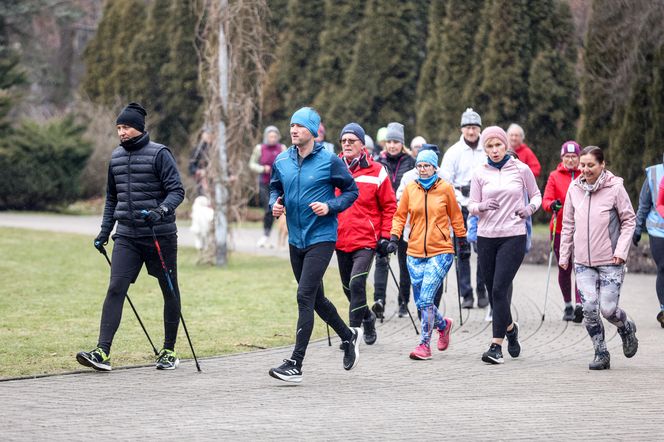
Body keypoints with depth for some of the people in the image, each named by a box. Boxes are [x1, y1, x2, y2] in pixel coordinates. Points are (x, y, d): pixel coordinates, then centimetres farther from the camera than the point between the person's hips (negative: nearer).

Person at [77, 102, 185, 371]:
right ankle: (102, 352, -18)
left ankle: (169, 351, 19)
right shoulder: (116, 157, 12)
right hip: (126, 236, 4)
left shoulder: (159, 154, -6)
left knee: (170, 291, 7)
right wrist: (104, 231, 18)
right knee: (116, 288, -10)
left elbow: (177, 190, -11)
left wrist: (162, 210, -29)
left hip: (160, 235, -4)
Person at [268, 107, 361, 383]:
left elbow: (352, 190, 0)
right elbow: (275, 188, 19)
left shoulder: (330, 161, -9)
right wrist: (275, 204, -2)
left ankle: (295, 364, -13)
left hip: (321, 238, -6)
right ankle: (349, 337, 40)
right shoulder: (282, 161, 4)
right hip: (296, 239, 6)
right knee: (315, 298, 16)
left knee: (305, 296, -14)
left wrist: (330, 207, -16)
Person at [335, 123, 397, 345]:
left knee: (357, 282, -18)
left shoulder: (376, 171, -3)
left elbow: (389, 206, 2)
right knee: (348, 286, 14)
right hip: (340, 240, 4)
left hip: (366, 240, -4)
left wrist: (386, 235, -3)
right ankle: (367, 317, 38)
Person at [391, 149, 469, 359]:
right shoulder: (410, 189, 3)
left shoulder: (445, 188, -1)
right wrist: (394, 237, -2)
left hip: (440, 252, -4)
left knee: (426, 299, -16)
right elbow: (400, 216, 11)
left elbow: (455, 216, 10)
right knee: (420, 303, 6)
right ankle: (443, 324, 35)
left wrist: (462, 241, 15)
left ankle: (424, 344, -9)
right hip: (415, 253, 4)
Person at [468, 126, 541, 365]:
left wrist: (530, 208, -10)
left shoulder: (521, 169, 0)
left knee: (500, 289, -14)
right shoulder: (480, 173, 4)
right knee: (493, 291, 8)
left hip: (513, 236, -3)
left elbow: (536, 195, 12)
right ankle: (509, 327, 36)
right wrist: (482, 206, -16)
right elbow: (471, 206, 7)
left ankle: (496, 345, -11)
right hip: (486, 237, 3)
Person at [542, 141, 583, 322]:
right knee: (564, 269, 8)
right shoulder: (555, 176, 4)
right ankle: (568, 306, 21)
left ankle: (580, 304, -20)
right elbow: (546, 200, -4)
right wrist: (552, 205, -25)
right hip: (560, 229, 1)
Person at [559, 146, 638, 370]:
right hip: (583, 261, 3)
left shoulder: (615, 187, -7)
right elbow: (568, 224, 13)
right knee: (589, 308, -8)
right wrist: (564, 254, 12)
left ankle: (627, 329, 29)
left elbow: (629, 220, -1)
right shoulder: (574, 188, 4)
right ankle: (601, 354, 6)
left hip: (610, 261, -3)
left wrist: (621, 250, -10)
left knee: (608, 309, -5)